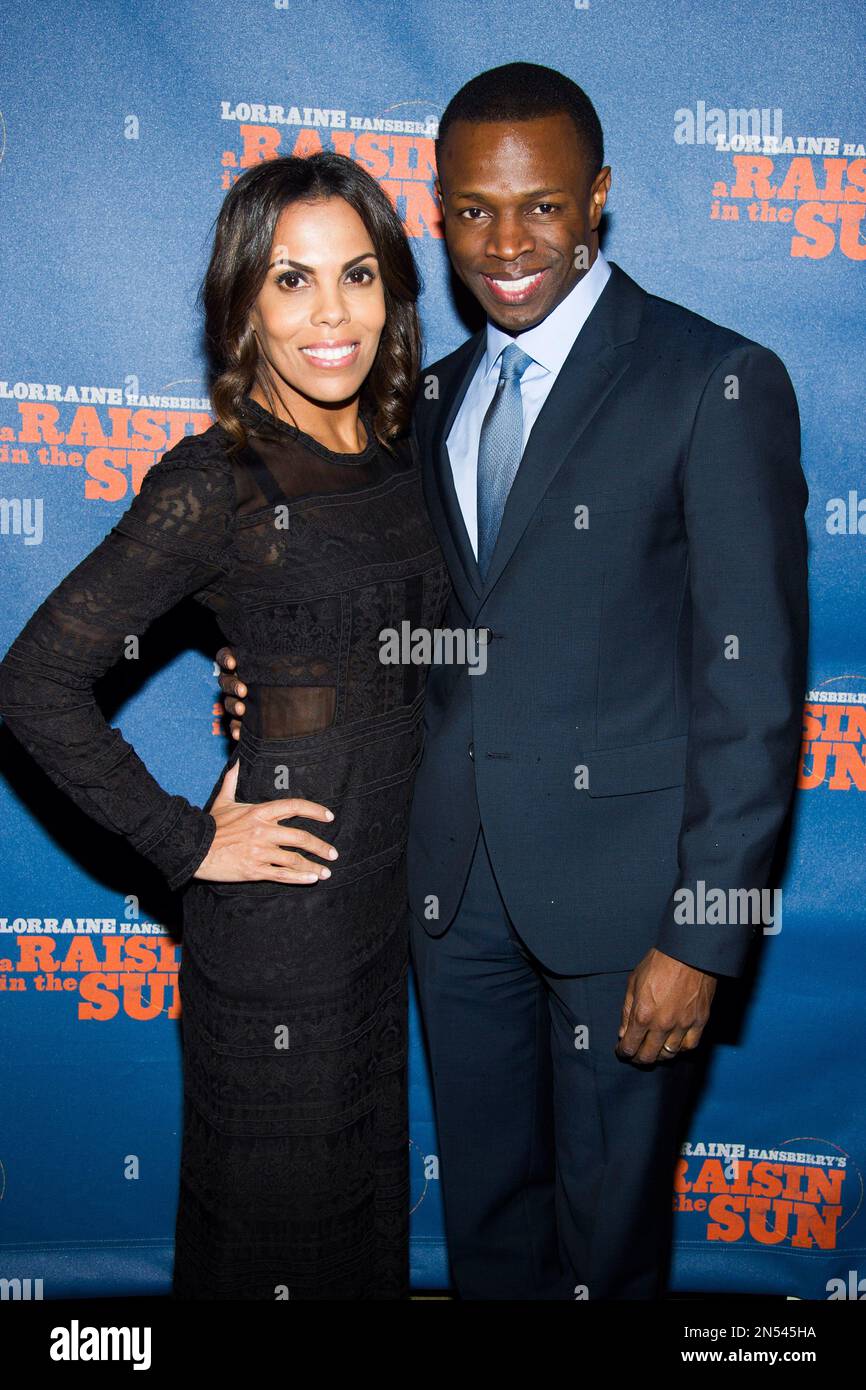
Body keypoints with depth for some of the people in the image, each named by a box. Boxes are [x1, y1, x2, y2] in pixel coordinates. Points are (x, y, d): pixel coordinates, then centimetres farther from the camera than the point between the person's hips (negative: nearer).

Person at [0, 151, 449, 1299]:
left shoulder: (396, 456, 2)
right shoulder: (217, 481, -18)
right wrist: (186, 843, -16)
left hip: (385, 891, 6)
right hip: (280, 911, -6)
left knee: (369, 1177, 25)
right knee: (276, 1215, 14)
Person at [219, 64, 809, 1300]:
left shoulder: (718, 384, -10)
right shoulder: (438, 396, 11)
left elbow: (754, 687, -13)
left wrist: (701, 936, -15)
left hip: (623, 882, -5)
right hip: (458, 876, 6)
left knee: (610, 1234, 14)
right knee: (485, 1213, 21)